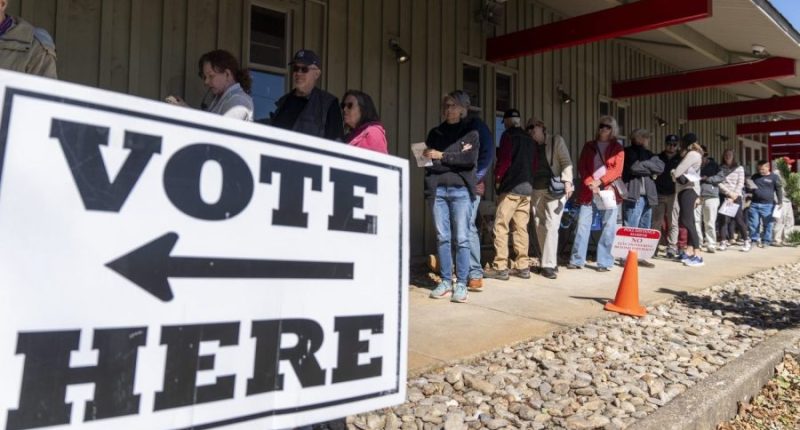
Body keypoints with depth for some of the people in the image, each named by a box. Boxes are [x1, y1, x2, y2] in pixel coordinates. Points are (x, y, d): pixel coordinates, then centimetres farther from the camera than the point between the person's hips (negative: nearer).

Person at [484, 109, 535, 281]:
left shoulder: (508, 135, -4)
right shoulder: (528, 138, 15)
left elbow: (504, 159, -11)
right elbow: (532, 162, 16)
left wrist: (497, 177, 1)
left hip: (510, 188, -7)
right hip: (526, 187, 7)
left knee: (501, 227, -5)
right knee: (521, 228, 8)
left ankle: (500, 268, -7)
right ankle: (522, 266, 9)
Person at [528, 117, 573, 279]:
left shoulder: (556, 140, 4)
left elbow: (566, 162, -4)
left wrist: (567, 181, -18)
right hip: (536, 190, 5)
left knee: (551, 226, -11)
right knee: (540, 227, 4)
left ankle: (548, 265, -11)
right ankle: (549, 261, 13)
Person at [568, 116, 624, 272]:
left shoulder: (617, 148, 9)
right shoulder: (588, 146, 14)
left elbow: (617, 170, -3)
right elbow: (581, 167, 5)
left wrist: (599, 181, -14)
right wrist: (590, 183, -11)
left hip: (609, 190, -1)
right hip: (589, 191, 1)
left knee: (608, 227, -1)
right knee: (583, 224, -3)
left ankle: (605, 262, 5)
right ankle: (577, 260, 3)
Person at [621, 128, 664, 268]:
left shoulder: (648, 153, 20)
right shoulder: (628, 152, 0)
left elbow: (661, 167, 4)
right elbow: (634, 167, -17)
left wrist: (644, 164, -7)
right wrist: (650, 168, -2)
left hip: (647, 196, 8)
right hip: (633, 196, -8)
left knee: (644, 230, 9)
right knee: (630, 229, -8)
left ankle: (639, 256, 15)